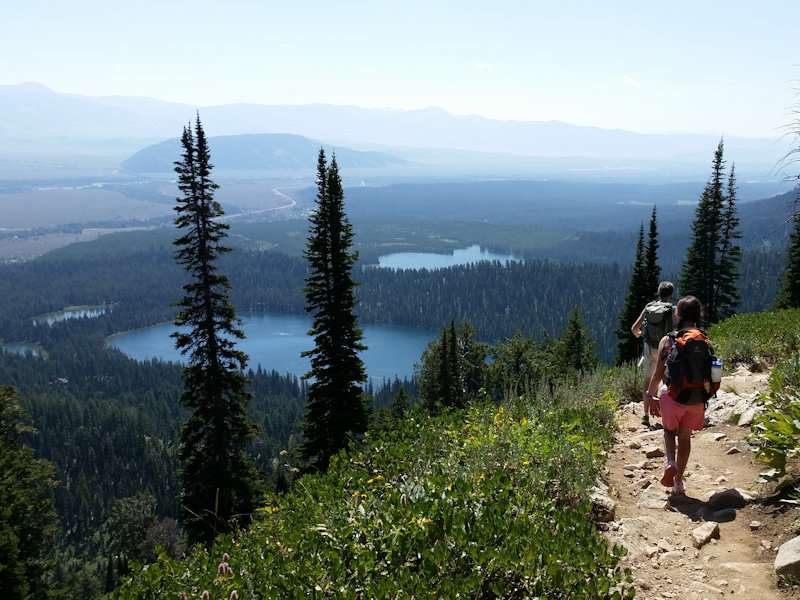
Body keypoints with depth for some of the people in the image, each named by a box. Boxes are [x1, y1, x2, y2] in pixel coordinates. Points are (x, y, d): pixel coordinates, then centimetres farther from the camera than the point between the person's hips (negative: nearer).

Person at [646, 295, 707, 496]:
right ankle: (678, 482, 25)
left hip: (673, 396, -2)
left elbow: (658, 374, -6)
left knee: (669, 430, 24)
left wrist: (650, 397, 6)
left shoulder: (667, 340, -8)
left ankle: (670, 462, -3)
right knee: (685, 437, 18)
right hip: (696, 399, 2)